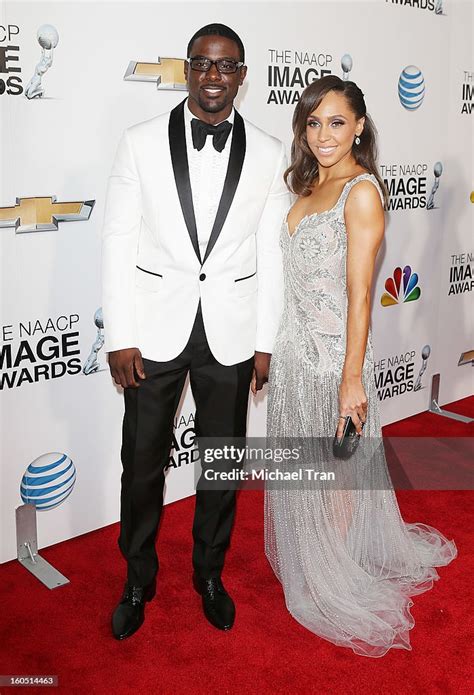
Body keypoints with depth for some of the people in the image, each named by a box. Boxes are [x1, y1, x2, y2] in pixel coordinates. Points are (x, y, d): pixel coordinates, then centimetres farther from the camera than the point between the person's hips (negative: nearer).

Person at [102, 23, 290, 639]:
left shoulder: (269, 155, 0)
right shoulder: (141, 143, -3)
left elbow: (272, 256, 2)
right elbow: (119, 241, -4)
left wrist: (266, 343, 1)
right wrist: (119, 336, -7)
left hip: (232, 332, 1)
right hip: (156, 328, 0)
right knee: (143, 462, 11)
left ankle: (209, 572, 38)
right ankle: (139, 578, 34)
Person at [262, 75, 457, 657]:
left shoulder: (361, 190, -14)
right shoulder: (309, 187, 10)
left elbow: (360, 293, -18)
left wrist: (352, 378, -18)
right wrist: (274, 348, 14)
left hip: (333, 350, -7)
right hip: (293, 346, 7)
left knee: (334, 469, 9)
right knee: (301, 467, 18)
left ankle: (333, 583, 29)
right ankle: (305, 561, 39)